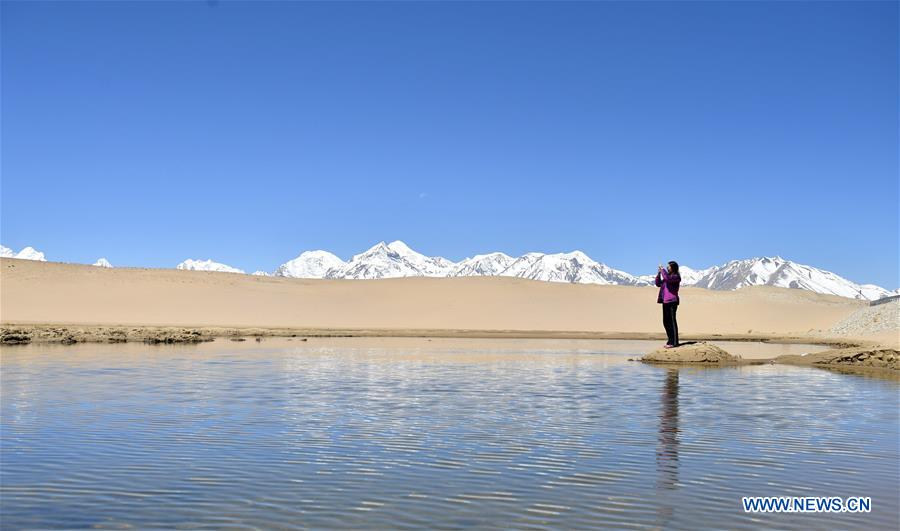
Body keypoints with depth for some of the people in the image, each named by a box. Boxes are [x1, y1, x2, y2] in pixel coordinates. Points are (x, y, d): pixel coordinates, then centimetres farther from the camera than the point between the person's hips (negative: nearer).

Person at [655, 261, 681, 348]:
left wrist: (662, 269, -14)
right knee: (666, 322, 11)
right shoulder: (667, 276, 19)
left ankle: (674, 342, -4)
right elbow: (658, 284, 20)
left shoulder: (676, 277, -7)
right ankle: (670, 341, 19)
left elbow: (667, 278, -26)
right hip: (665, 301, 9)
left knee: (672, 322, -7)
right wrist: (658, 273, 9)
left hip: (672, 302, -9)